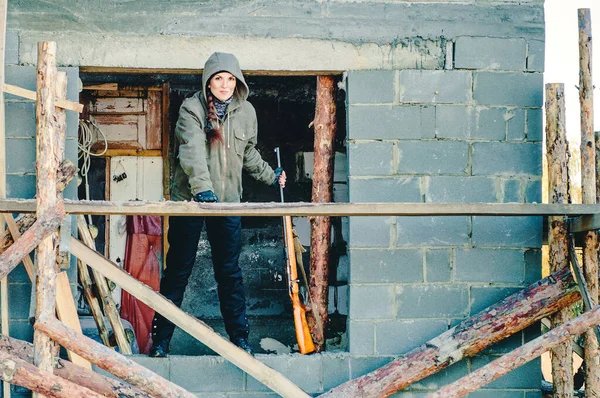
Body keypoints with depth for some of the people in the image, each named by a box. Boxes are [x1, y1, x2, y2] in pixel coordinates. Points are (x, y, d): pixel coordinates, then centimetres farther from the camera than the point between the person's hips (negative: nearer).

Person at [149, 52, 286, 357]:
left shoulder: (246, 112, 7)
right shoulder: (191, 108, -8)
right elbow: (192, 151, -23)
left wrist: (271, 176, 29)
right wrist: (202, 187, -37)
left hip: (228, 203, 3)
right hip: (190, 200, -3)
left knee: (229, 272, 6)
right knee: (178, 271, 3)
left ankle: (239, 337, 16)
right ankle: (160, 339, 12)